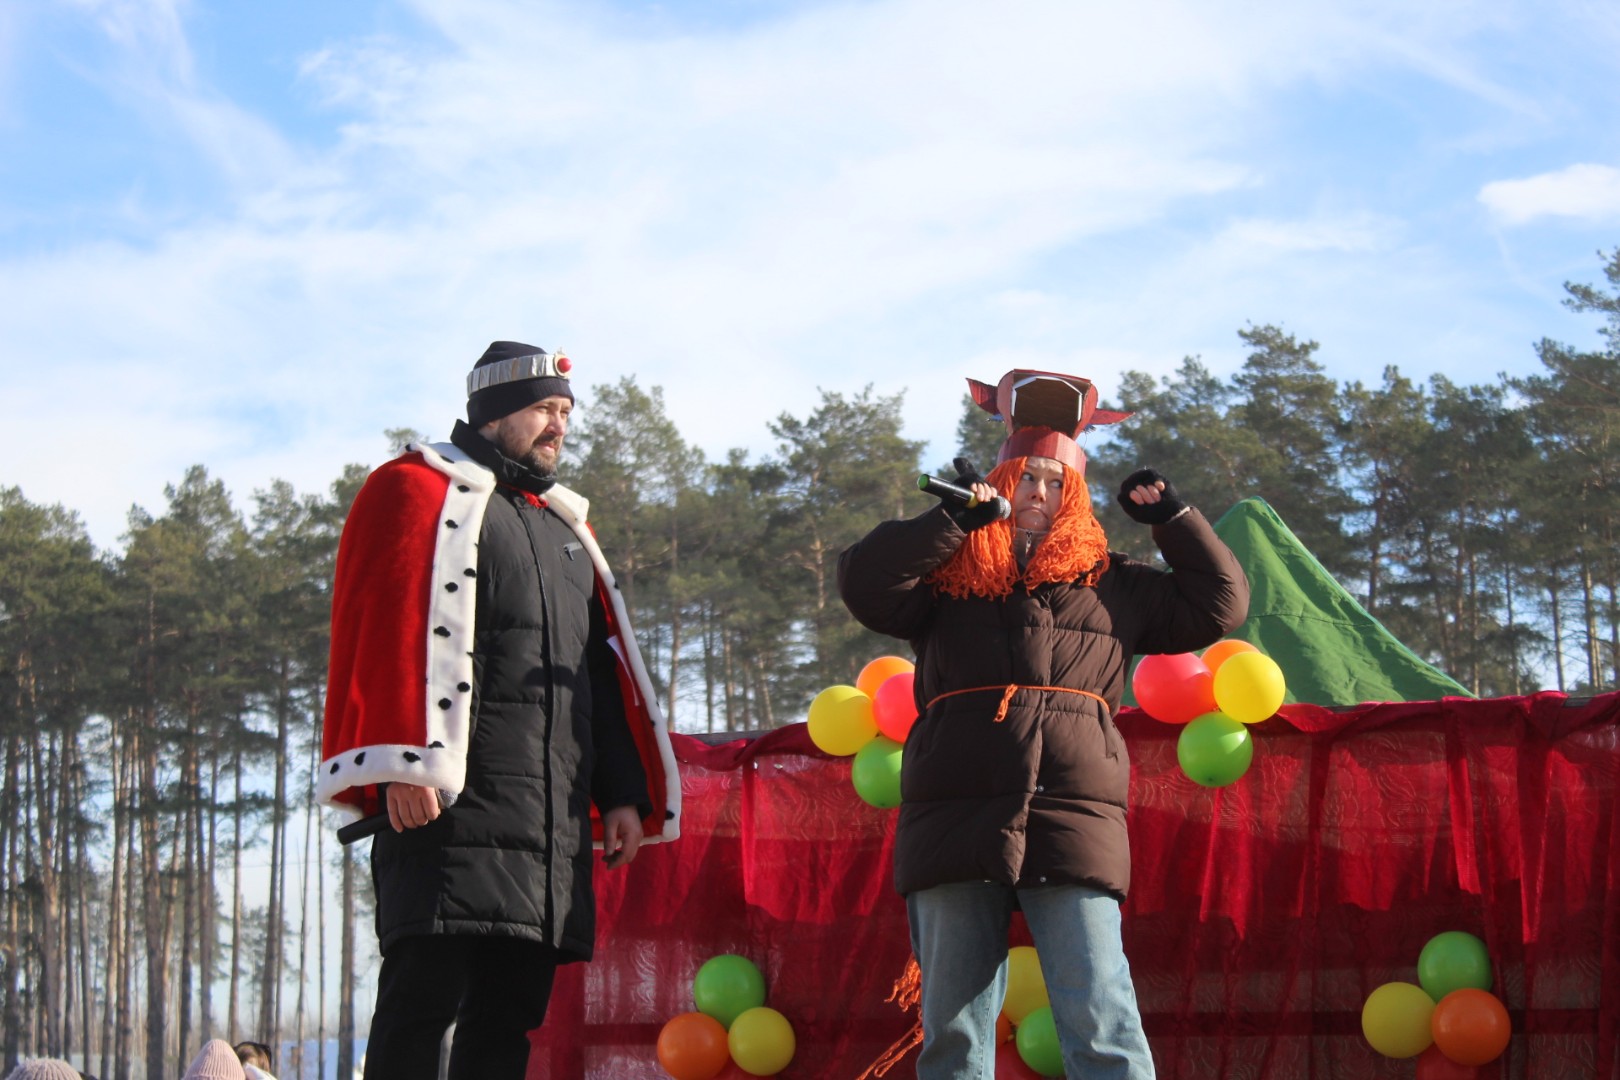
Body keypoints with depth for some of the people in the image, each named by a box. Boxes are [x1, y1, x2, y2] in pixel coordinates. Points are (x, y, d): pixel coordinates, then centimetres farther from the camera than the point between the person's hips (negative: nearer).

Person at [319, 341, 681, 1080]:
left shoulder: (565, 528, 27)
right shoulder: (422, 491, 3)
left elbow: (606, 672, 26)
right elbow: (387, 634, -9)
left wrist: (622, 794, 17)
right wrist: (405, 766, -20)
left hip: (553, 822, 8)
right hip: (452, 803, -8)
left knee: (509, 1016, 5)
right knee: (425, 995, -12)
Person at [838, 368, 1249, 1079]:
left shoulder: (1112, 586, 18)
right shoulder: (948, 578, 14)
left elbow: (1218, 604, 24)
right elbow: (864, 583, -2)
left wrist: (1171, 516, 17)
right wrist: (958, 517, -3)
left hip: (1072, 833, 0)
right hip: (955, 830, 0)